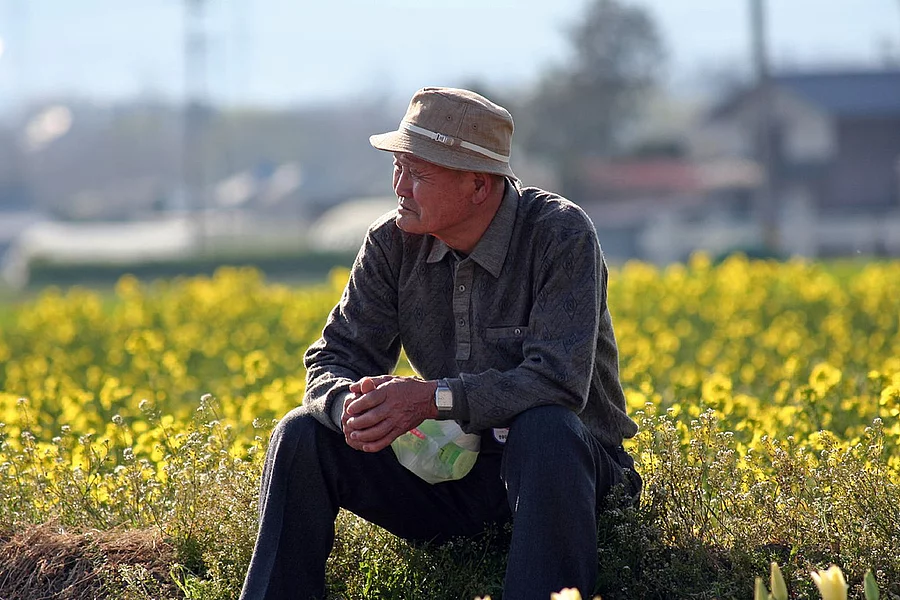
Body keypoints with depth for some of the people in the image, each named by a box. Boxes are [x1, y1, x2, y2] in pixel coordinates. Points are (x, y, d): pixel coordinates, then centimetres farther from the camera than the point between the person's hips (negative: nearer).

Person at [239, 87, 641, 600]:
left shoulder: (562, 236, -18)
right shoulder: (393, 243, -1)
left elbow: (560, 381, -27)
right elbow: (333, 361, -2)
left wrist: (431, 398, -35)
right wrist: (350, 408, -28)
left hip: (557, 464, -5)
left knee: (544, 429, -38)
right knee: (303, 434, -10)